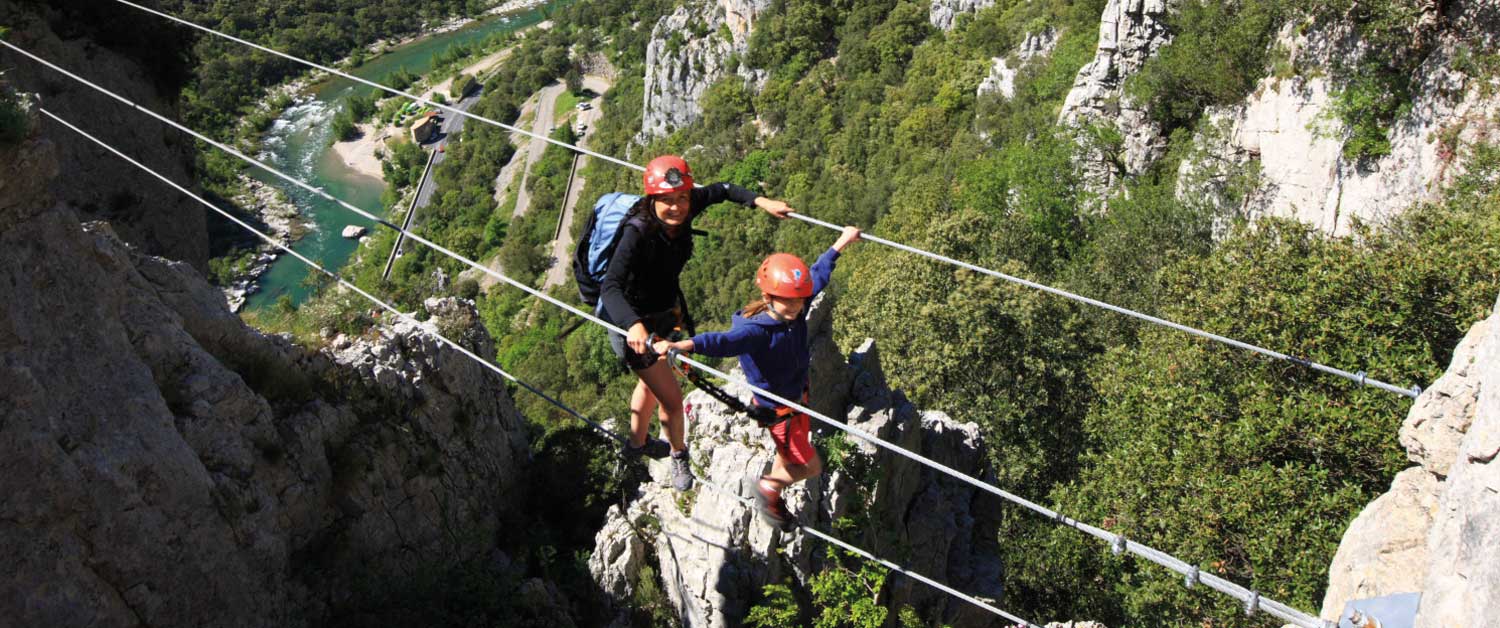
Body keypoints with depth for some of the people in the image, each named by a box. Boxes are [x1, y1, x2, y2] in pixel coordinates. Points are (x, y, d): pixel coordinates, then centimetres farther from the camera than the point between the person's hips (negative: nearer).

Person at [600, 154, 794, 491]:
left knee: (652, 381, 29)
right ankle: (679, 456, 32)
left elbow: (719, 190, 2)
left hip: (667, 310, 8)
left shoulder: (685, 210, -19)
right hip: (634, 321, -7)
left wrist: (760, 201, -10)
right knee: (671, 398, 0)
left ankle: (637, 444, 55)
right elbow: (610, 286, -47)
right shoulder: (637, 233, -36)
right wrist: (634, 325, -64)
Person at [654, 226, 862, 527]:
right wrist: (681, 345, -73)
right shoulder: (756, 330, -36)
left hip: (797, 397, 8)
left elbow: (818, 275, 2)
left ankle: (772, 498, 54)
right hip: (778, 409, -8)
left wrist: (841, 243, 14)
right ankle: (768, 486, 31)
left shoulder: (794, 311, -15)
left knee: (790, 457, 28)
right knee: (810, 466, 4)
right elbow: (725, 341, -54)